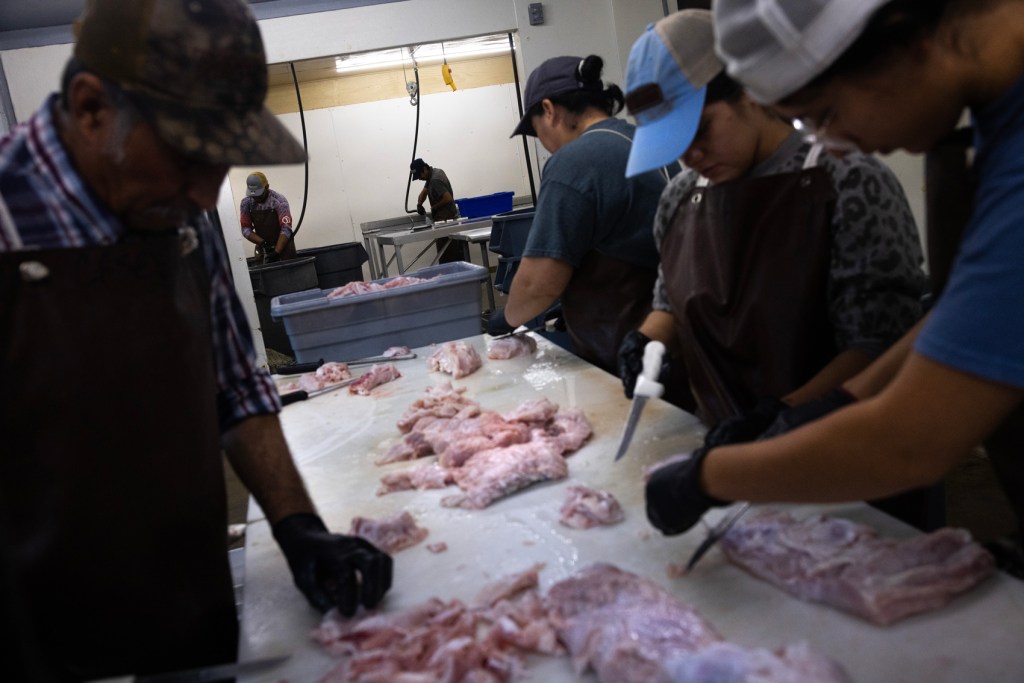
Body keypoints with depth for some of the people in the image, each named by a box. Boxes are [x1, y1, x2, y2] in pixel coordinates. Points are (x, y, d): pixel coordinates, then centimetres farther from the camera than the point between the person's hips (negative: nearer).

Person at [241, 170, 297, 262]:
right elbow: (245, 229, -4)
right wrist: (262, 243, -20)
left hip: (283, 244, -3)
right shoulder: (246, 203, -6)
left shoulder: (279, 200, -18)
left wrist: (276, 252, -32)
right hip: (262, 247, 3)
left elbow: (286, 228, -25)